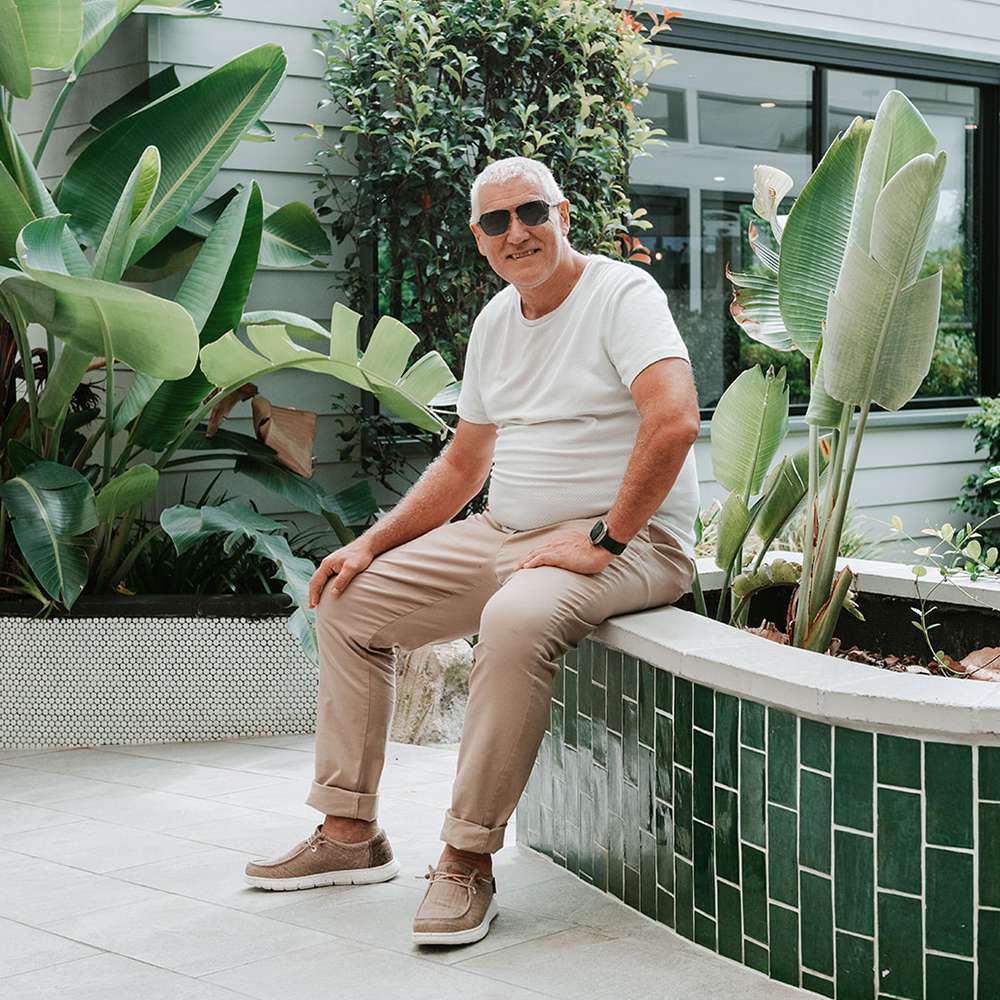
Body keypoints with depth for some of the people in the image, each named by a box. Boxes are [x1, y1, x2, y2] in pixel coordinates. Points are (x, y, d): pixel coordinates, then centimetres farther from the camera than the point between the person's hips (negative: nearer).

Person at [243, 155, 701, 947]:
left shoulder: (622, 293, -11)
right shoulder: (495, 323, 13)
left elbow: (675, 421, -27)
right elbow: (464, 465, 20)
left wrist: (602, 543, -27)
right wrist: (373, 543, 9)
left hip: (629, 540, -8)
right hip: (506, 532, 9)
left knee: (517, 620, -39)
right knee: (347, 599, 4)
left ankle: (469, 859, -26)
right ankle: (352, 833, 9)